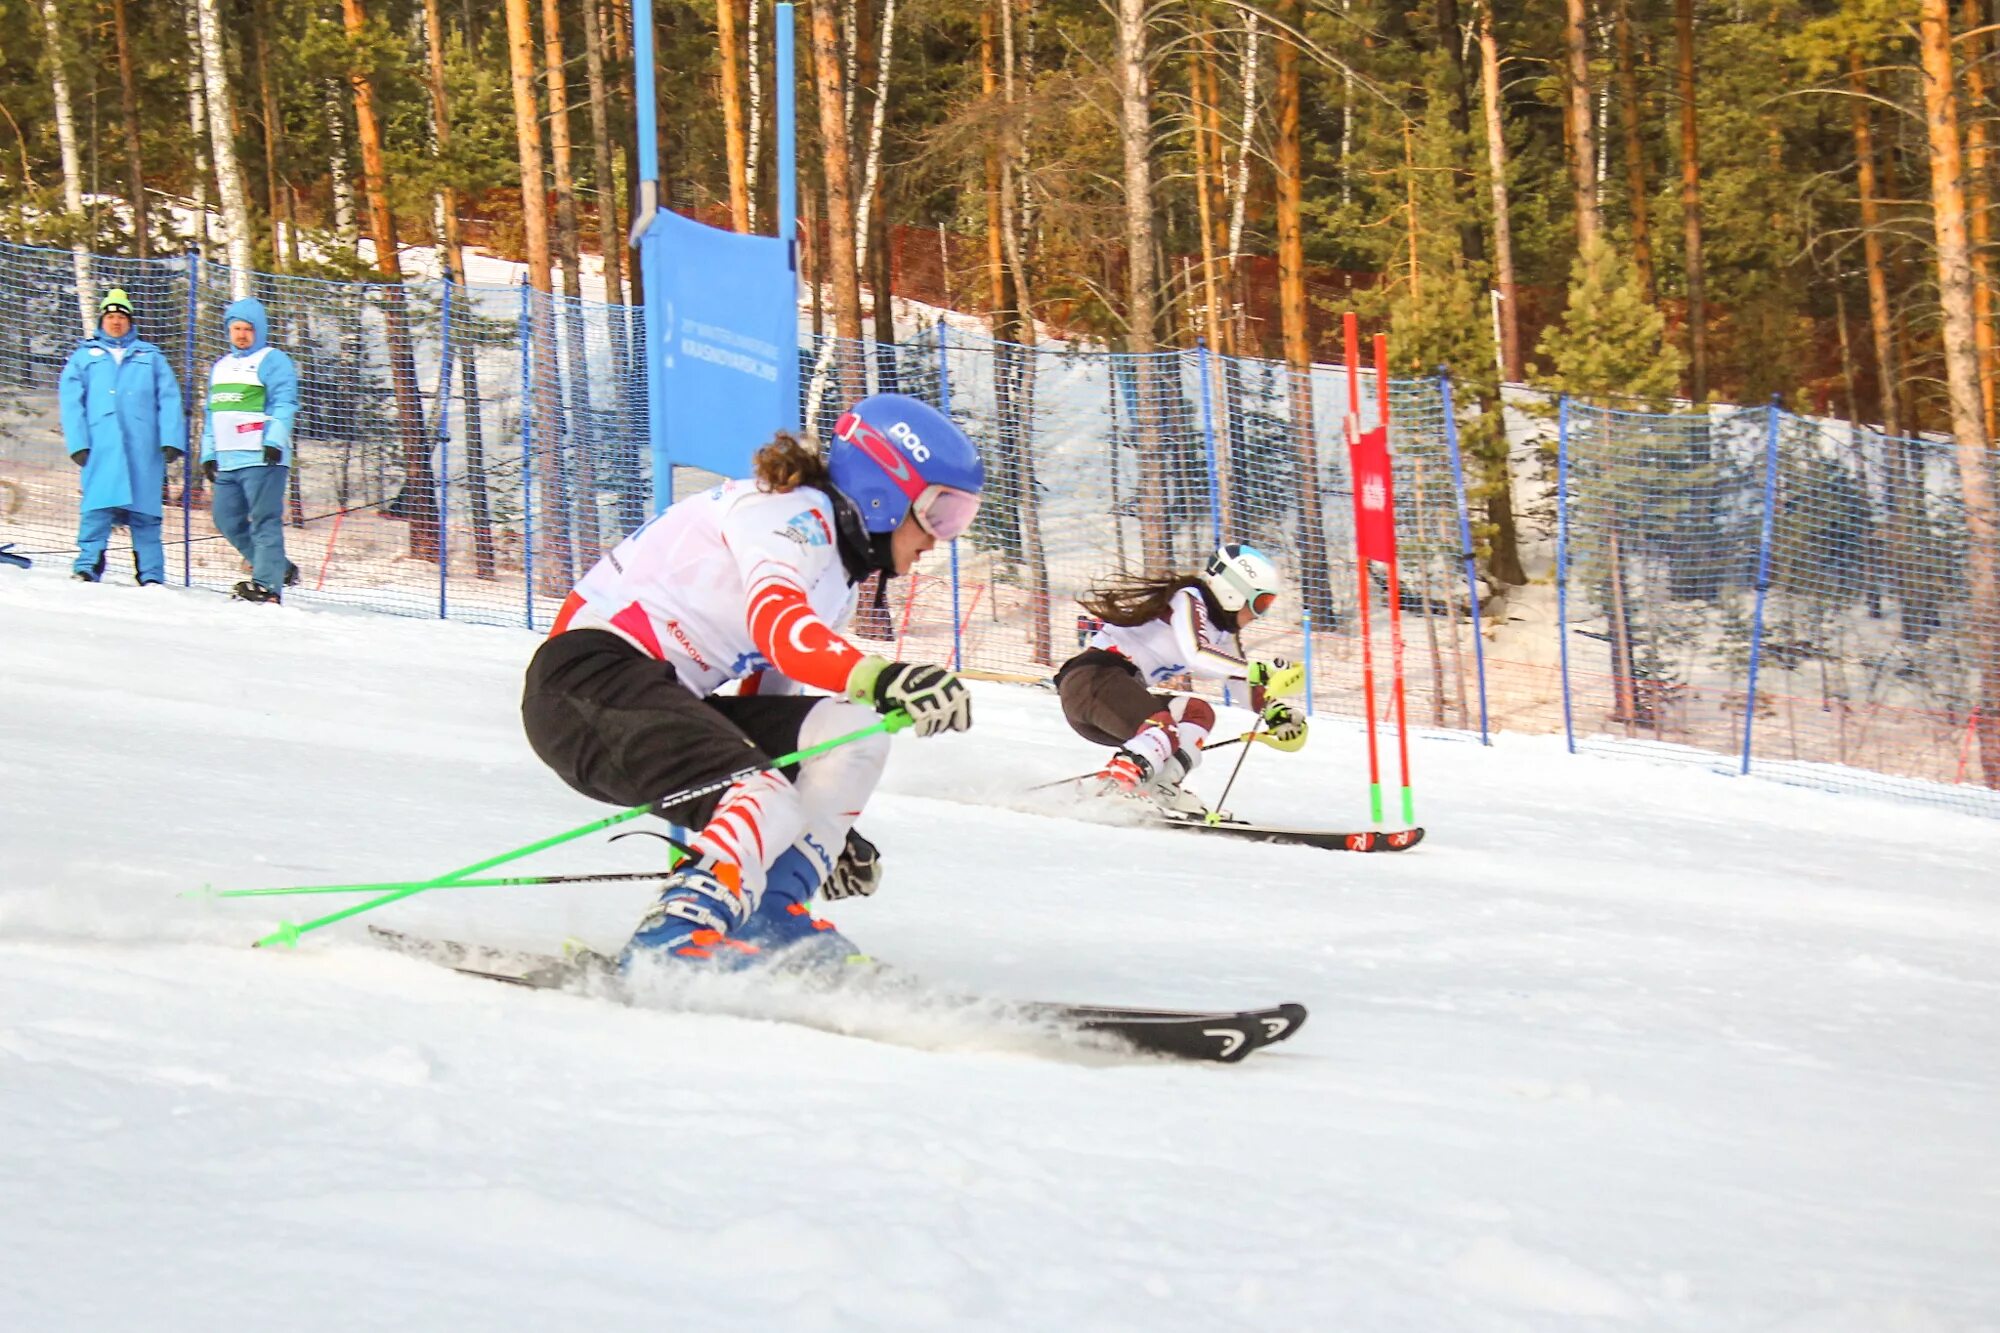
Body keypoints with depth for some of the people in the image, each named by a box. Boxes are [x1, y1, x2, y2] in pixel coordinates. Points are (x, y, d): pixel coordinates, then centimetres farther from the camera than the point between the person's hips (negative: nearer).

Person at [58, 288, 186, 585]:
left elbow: (169, 400, 10)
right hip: (101, 446, 0)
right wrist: (78, 444, -4)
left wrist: (172, 440, -3)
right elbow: (71, 403, 8)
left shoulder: (150, 357, 17)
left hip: (144, 447, 1)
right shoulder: (84, 357, 15)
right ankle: (87, 567, -9)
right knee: (98, 508, -11)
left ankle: (151, 575, 0)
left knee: (145, 512, -2)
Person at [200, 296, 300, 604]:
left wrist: (274, 441, -22)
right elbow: (213, 414, 28)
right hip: (228, 461, 9)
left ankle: (267, 585, -12)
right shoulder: (221, 366, 24)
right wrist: (208, 454, 21)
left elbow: (284, 405, -10)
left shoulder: (273, 361, 0)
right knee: (227, 520, 7)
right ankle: (279, 568, 16)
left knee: (265, 520, -10)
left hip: (262, 459, -8)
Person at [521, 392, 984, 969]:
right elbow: (775, 623, -31)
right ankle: (671, 941, -39)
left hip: (667, 696, 10)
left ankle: (769, 917, -7)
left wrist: (825, 826, 25)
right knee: (769, 802, -29)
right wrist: (880, 678, -47)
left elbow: (765, 709, 27)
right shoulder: (790, 511, -10)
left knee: (851, 730, -4)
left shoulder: (837, 580, 20)